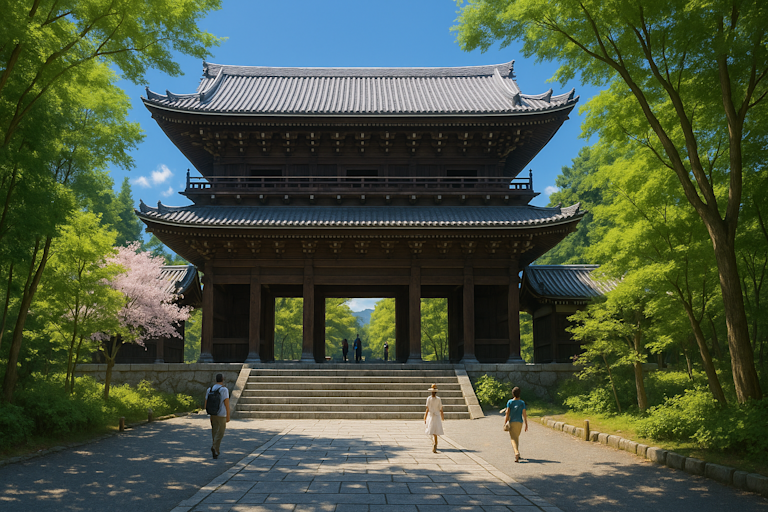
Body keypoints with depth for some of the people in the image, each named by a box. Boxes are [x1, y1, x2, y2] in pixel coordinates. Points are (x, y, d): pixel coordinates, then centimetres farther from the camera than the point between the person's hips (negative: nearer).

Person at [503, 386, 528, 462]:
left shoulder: (510, 402, -4)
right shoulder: (522, 403, 0)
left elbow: (507, 413, -7)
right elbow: (524, 414, -3)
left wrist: (505, 423, -2)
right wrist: (526, 425, 2)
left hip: (512, 422, -2)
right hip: (520, 422, 2)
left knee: (513, 438, -6)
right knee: (517, 437, 19)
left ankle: (517, 452, -30)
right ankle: (517, 454, 25)